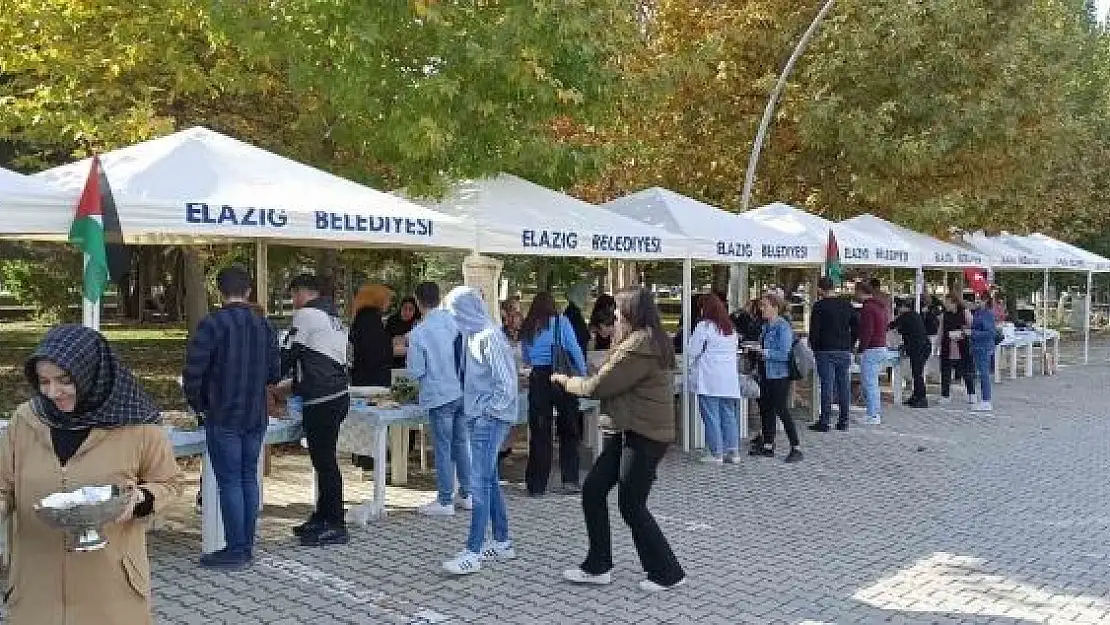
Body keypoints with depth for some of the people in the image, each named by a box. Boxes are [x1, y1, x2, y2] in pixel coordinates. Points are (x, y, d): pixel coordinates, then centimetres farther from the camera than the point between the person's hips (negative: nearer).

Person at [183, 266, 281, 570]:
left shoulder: (212, 324, -11)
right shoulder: (264, 325, 6)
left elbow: (193, 373, -13)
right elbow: (275, 374, 10)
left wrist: (199, 405, 2)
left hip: (223, 418, -5)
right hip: (256, 417, 6)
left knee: (230, 482, -1)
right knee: (249, 479, 11)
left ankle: (235, 551, 3)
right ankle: (247, 547, 18)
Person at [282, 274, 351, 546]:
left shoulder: (307, 314, -8)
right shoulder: (333, 316, 20)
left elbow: (288, 355, -3)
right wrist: (296, 385, 28)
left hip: (321, 401, -10)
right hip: (338, 394, 10)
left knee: (324, 462, -5)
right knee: (324, 460, 16)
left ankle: (335, 526, 0)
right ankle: (322, 518, 24)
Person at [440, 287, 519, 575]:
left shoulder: (489, 337, -16)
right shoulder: (473, 335, 12)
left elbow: (507, 381, -18)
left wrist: (488, 410, -12)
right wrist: (474, 407, 9)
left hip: (490, 419, -10)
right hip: (478, 418, 10)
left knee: (480, 483, -8)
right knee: (489, 481, 14)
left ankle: (473, 552, -5)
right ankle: (502, 543, 23)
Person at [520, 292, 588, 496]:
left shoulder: (526, 329, 10)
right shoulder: (561, 322, 1)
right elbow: (575, 351, -3)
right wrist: (583, 374, 7)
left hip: (538, 379, 2)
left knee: (539, 433, 6)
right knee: (568, 431, 9)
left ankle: (537, 485, 8)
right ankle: (570, 480, 7)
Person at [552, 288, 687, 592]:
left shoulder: (640, 345, -20)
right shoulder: (649, 340, 13)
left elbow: (598, 386, -17)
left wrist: (566, 381, -1)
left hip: (645, 435, -10)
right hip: (628, 430, 10)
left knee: (631, 505, -1)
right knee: (593, 490, 10)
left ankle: (668, 573, 13)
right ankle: (598, 567, 19)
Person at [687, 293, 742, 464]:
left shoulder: (704, 326, -9)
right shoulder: (731, 328, 12)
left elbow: (692, 351, -8)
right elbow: (735, 348, 17)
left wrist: (691, 366, 11)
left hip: (709, 380, -6)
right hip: (729, 379, 6)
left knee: (711, 417, -1)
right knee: (729, 415, 11)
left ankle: (716, 454, 0)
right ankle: (733, 452, 11)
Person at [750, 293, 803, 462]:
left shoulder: (783, 327, -15)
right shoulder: (766, 327, 12)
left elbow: (784, 354, -20)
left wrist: (764, 352, -20)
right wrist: (755, 349, 7)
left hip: (779, 376, -9)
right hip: (766, 375, 9)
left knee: (782, 410, -8)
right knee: (765, 409, 13)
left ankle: (796, 448, -1)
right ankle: (767, 446, 24)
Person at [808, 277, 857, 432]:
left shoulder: (819, 306, -7)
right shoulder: (847, 305, 8)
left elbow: (814, 330, -9)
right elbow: (856, 327, 10)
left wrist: (814, 348, 2)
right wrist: (849, 344, 15)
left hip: (825, 351, -5)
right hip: (845, 351, 5)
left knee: (827, 386, -3)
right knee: (844, 386, 7)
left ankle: (824, 421, -1)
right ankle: (843, 421, 12)